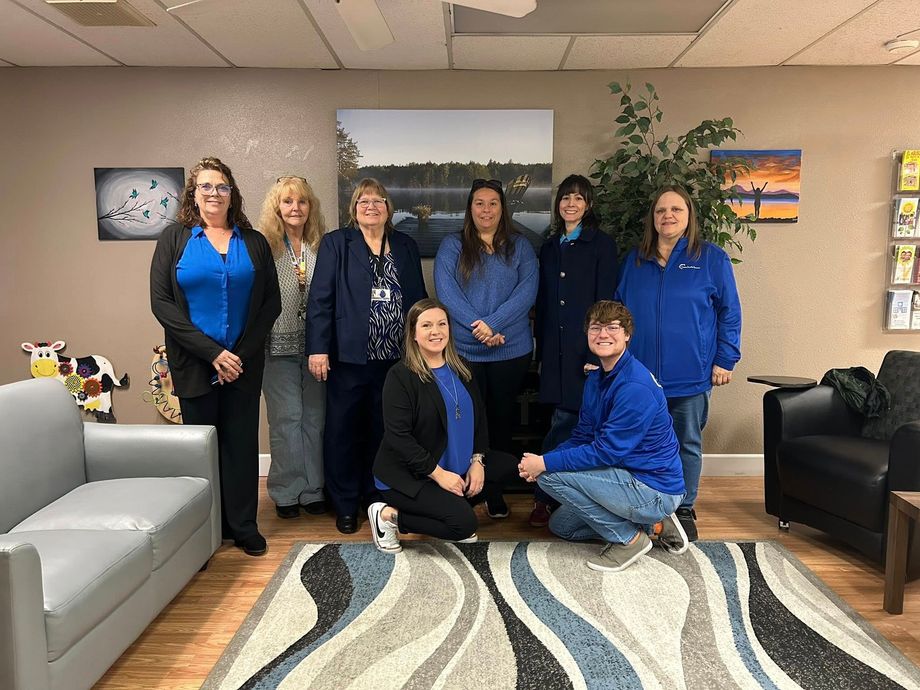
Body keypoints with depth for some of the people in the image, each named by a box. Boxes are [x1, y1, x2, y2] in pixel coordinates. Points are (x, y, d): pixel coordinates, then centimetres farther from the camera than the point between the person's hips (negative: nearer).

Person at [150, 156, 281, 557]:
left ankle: (243, 526, 20)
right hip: (193, 365, -1)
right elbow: (161, 302, -6)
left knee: (241, 444, 6)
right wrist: (212, 352, -14)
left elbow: (270, 302, 3)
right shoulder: (174, 239, 3)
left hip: (243, 364, 1)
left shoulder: (254, 242, 7)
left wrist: (242, 354, -8)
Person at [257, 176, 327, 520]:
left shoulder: (322, 247, 6)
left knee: (315, 418, 10)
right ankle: (287, 492, 19)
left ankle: (314, 489, 23)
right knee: (286, 420, 3)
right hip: (279, 347, -2)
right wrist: (256, 345, -8)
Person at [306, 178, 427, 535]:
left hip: (395, 358, 3)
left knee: (384, 431, 12)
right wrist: (318, 349, -12)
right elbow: (320, 299, -4)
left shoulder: (406, 246, 13)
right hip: (348, 357, -3)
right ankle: (345, 505, 21)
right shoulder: (335, 243, 2)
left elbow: (418, 300, 13)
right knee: (344, 431, 6)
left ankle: (376, 497, 28)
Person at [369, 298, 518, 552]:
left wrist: (478, 460, -6)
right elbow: (398, 436, -19)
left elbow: (479, 417, 9)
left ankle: (455, 507, 8)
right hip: (405, 475, -7)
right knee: (464, 524, -21)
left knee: (509, 465, -4)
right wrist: (438, 473, -20)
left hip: (457, 466, 7)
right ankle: (389, 516, -2)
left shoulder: (460, 370, 8)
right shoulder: (400, 376, -14)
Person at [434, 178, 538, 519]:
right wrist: (478, 326, -19)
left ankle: (496, 493, 24)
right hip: (465, 350, -1)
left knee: (501, 420, 10)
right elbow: (446, 290, -8)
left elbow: (527, 291, -6)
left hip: (512, 350, 1)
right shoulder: (452, 245, 5)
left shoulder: (520, 246, 7)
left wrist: (492, 323, -18)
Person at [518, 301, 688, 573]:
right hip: (633, 480, 10)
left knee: (551, 473, -17)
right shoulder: (596, 379, 6)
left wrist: (545, 463, -20)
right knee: (561, 524, 20)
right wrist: (540, 461, -11)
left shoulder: (635, 386, -24)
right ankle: (654, 524, 15)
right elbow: (582, 437, 6)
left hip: (656, 492, -10)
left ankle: (629, 539, -5)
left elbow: (607, 451, -25)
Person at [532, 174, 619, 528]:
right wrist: (540, 348, 12)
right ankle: (549, 496, 14)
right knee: (565, 421, 7)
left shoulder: (601, 244, 0)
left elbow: (604, 300, -6)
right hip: (555, 349, 4)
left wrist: (596, 352, -13)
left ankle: (545, 497, 8)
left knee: (566, 422, -2)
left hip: (584, 347, -4)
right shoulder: (550, 247, 16)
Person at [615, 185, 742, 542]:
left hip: (691, 376, -2)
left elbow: (730, 312, 0)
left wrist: (725, 359, -6)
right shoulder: (635, 260, 10)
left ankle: (684, 511, 25)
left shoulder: (711, 258, 0)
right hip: (640, 374, 3)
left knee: (688, 445, 10)